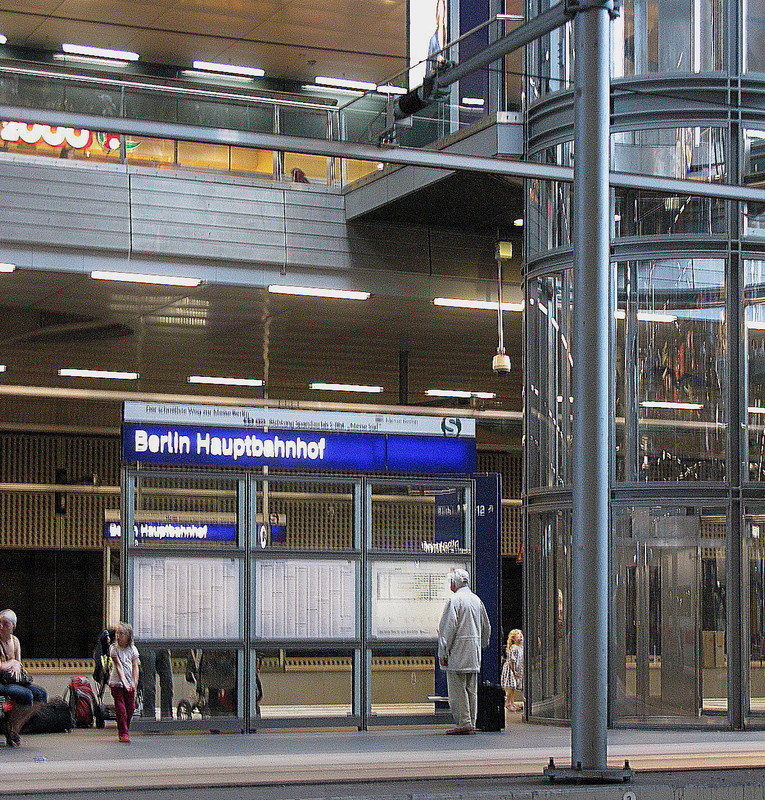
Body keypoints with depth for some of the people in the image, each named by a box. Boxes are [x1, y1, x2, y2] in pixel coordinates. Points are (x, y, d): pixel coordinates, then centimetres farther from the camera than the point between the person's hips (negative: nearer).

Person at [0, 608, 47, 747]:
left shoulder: (15, 641, 13)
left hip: (12, 681, 8)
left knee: (41, 694, -9)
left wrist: (17, 666, -6)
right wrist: (13, 662, -4)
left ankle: (15, 726, -2)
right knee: (26, 694, -30)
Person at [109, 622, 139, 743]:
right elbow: (118, 666, -14)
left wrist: (135, 683, -12)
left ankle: (125, 731, 23)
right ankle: (123, 733, -3)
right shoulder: (114, 649, -5)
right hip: (117, 683, -3)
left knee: (130, 708, 5)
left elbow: (135, 667, 0)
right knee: (120, 708, -7)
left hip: (130, 684, 3)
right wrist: (123, 681, -24)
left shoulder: (133, 649, 3)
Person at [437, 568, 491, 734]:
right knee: (471, 689, 9)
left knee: (457, 689, -5)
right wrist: (481, 646, 29)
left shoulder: (454, 600, -10)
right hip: (474, 654, 7)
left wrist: (443, 653, -12)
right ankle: (471, 723, 10)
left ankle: (464, 722, -10)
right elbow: (486, 628, 20)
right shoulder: (477, 600, 12)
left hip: (457, 652, -7)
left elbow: (448, 627, -15)